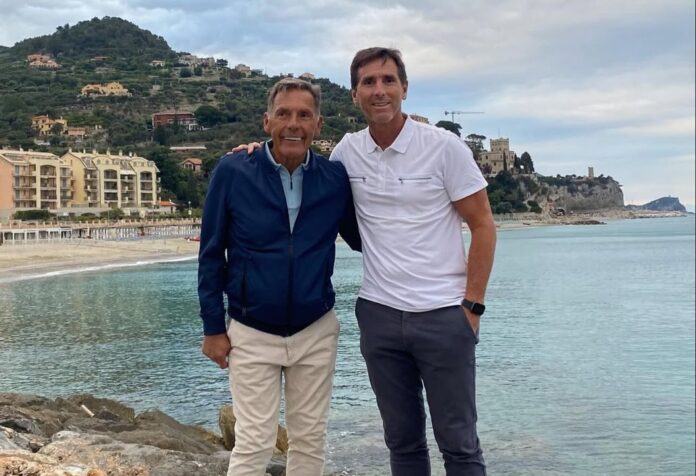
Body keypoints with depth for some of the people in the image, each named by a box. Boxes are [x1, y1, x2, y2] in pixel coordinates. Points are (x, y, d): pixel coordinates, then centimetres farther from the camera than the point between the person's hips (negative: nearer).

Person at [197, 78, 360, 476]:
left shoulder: (336, 177, -5)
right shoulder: (232, 172, -11)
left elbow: (361, 239, 9)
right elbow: (211, 254, -3)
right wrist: (213, 327, -2)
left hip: (317, 331, 3)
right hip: (251, 334, -2)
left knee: (310, 440, 13)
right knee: (254, 443, 1)